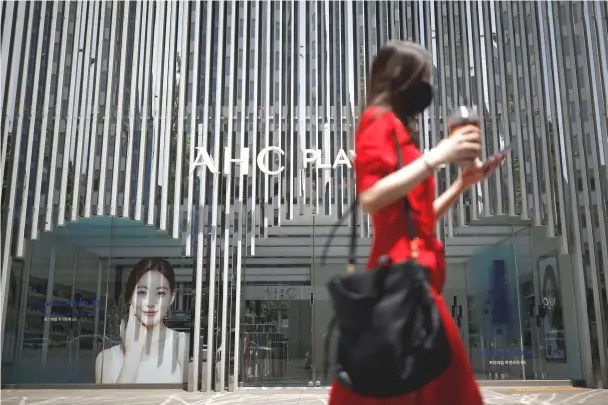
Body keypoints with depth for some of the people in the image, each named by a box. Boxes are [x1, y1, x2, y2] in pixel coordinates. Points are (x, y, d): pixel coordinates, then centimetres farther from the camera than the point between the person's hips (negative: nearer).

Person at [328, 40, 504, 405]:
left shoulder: (400, 130, 23)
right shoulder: (380, 121, -2)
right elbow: (370, 199, -18)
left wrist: (463, 182, 20)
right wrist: (437, 156, -15)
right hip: (401, 272, -9)